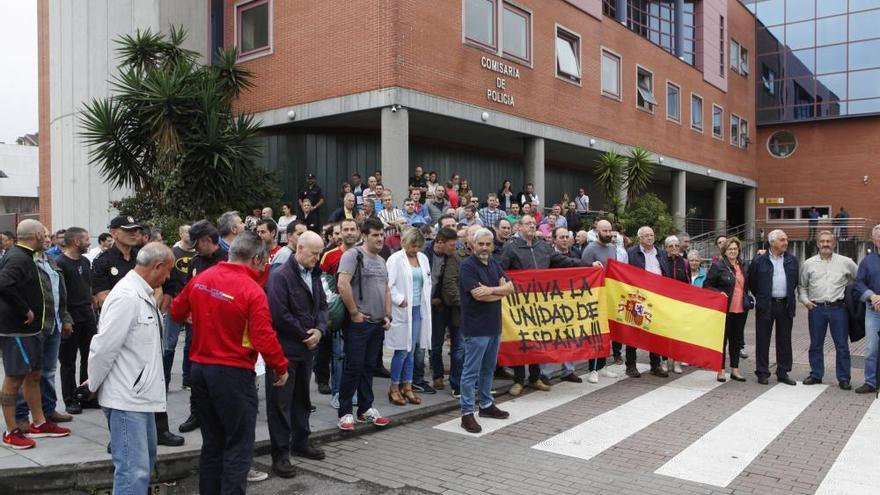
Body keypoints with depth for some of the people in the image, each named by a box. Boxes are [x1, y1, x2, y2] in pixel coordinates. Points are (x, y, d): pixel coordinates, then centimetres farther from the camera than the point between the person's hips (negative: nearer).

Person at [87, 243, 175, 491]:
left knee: (146, 457, 23)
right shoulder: (127, 297, -21)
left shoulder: (144, 295, 9)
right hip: (126, 398, -10)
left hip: (141, 394, 10)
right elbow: (103, 347, -19)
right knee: (134, 471, -7)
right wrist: (94, 386, -7)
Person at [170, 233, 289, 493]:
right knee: (239, 447, 4)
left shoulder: (200, 278, 1)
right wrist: (281, 367, -8)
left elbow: (176, 312, 14)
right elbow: (264, 338, -22)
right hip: (233, 374, -7)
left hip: (199, 368, 7)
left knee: (212, 443, 20)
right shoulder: (252, 291, -18)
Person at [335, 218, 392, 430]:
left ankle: (365, 409, 23)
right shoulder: (353, 255, -9)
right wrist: (354, 312, -17)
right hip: (359, 323, -7)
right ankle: (345, 412, 8)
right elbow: (343, 284, -20)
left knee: (368, 367, 14)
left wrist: (387, 315, 9)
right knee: (353, 367, -2)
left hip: (378, 323, 7)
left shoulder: (381, 261, 17)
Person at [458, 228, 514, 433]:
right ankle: (467, 413, 4)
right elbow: (478, 294, -22)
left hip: (494, 325, 8)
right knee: (471, 371, -2)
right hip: (476, 327, -8)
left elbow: (510, 287, 2)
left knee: (488, 368, 18)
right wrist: (500, 291, -7)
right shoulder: (468, 266, -12)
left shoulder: (494, 263, 10)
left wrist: (490, 290, -16)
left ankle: (486, 405, 31)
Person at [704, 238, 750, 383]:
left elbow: (747, 284, 21)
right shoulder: (718, 266, -6)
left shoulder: (744, 266, 8)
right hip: (725, 309, -5)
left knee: (737, 339, 12)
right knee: (722, 339, 3)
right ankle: (721, 370, 12)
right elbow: (707, 285, -6)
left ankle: (735, 369, 21)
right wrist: (719, 293, -17)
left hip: (741, 309, 5)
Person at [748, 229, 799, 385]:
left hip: (786, 305, 3)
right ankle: (762, 373, 11)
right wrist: (761, 298, 6)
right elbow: (752, 282, 4)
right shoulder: (759, 261, -3)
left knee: (784, 340, 8)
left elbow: (795, 281, 16)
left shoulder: (792, 260, 7)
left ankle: (783, 372, 19)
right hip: (766, 306, -3)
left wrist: (790, 298, 12)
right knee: (763, 340, 2)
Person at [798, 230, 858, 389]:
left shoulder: (846, 262, 3)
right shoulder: (809, 264, 7)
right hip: (816, 309, 1)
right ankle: (816, 375, 20)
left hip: (838, 308, -1)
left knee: (842, 345, 2)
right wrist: (805, 300, 1)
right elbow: (802, 285, 13)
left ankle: (843, 378, 11)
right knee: (816, 345, 9)